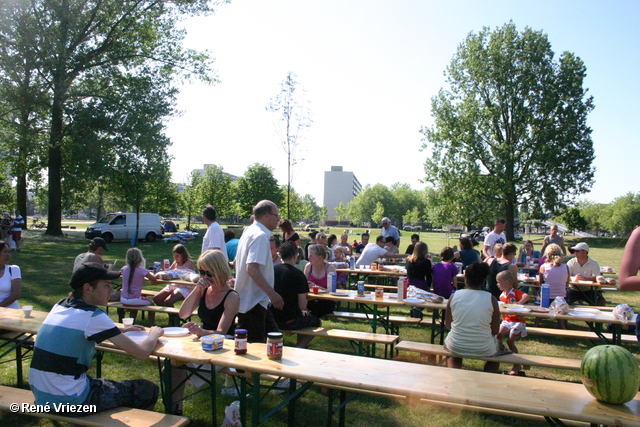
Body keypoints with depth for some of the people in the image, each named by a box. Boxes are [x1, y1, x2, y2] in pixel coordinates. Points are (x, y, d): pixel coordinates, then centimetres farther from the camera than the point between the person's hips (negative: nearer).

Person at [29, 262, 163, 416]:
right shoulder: (93, 316, -18)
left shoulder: (60, 306, 5)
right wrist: (154, 334, 4)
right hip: (69, 402, -9)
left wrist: (120, 330, 16)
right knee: (148, 390, 3)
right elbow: (142, 353, -17)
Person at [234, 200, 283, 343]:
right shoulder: (260, 236, -17)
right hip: (253, 303, -10)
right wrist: (272, 294, -27)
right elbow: (252, 268, -27)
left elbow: (237, 264, 20)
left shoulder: (249, 232, 13)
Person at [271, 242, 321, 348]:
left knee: (303, 314, 31)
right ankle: (300, 347, 5)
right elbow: (302, 305, -17)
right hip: (289, 322, -6)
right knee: (316, 321, 20)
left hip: (271, 318, 6)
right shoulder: (298, 274, -16)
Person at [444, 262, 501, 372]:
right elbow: (495, 331, -5)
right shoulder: (491, 299, -12)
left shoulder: (454, 296, -8)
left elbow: (447, 325, 1)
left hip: (455, 347, 1)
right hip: (483, 350, -1)